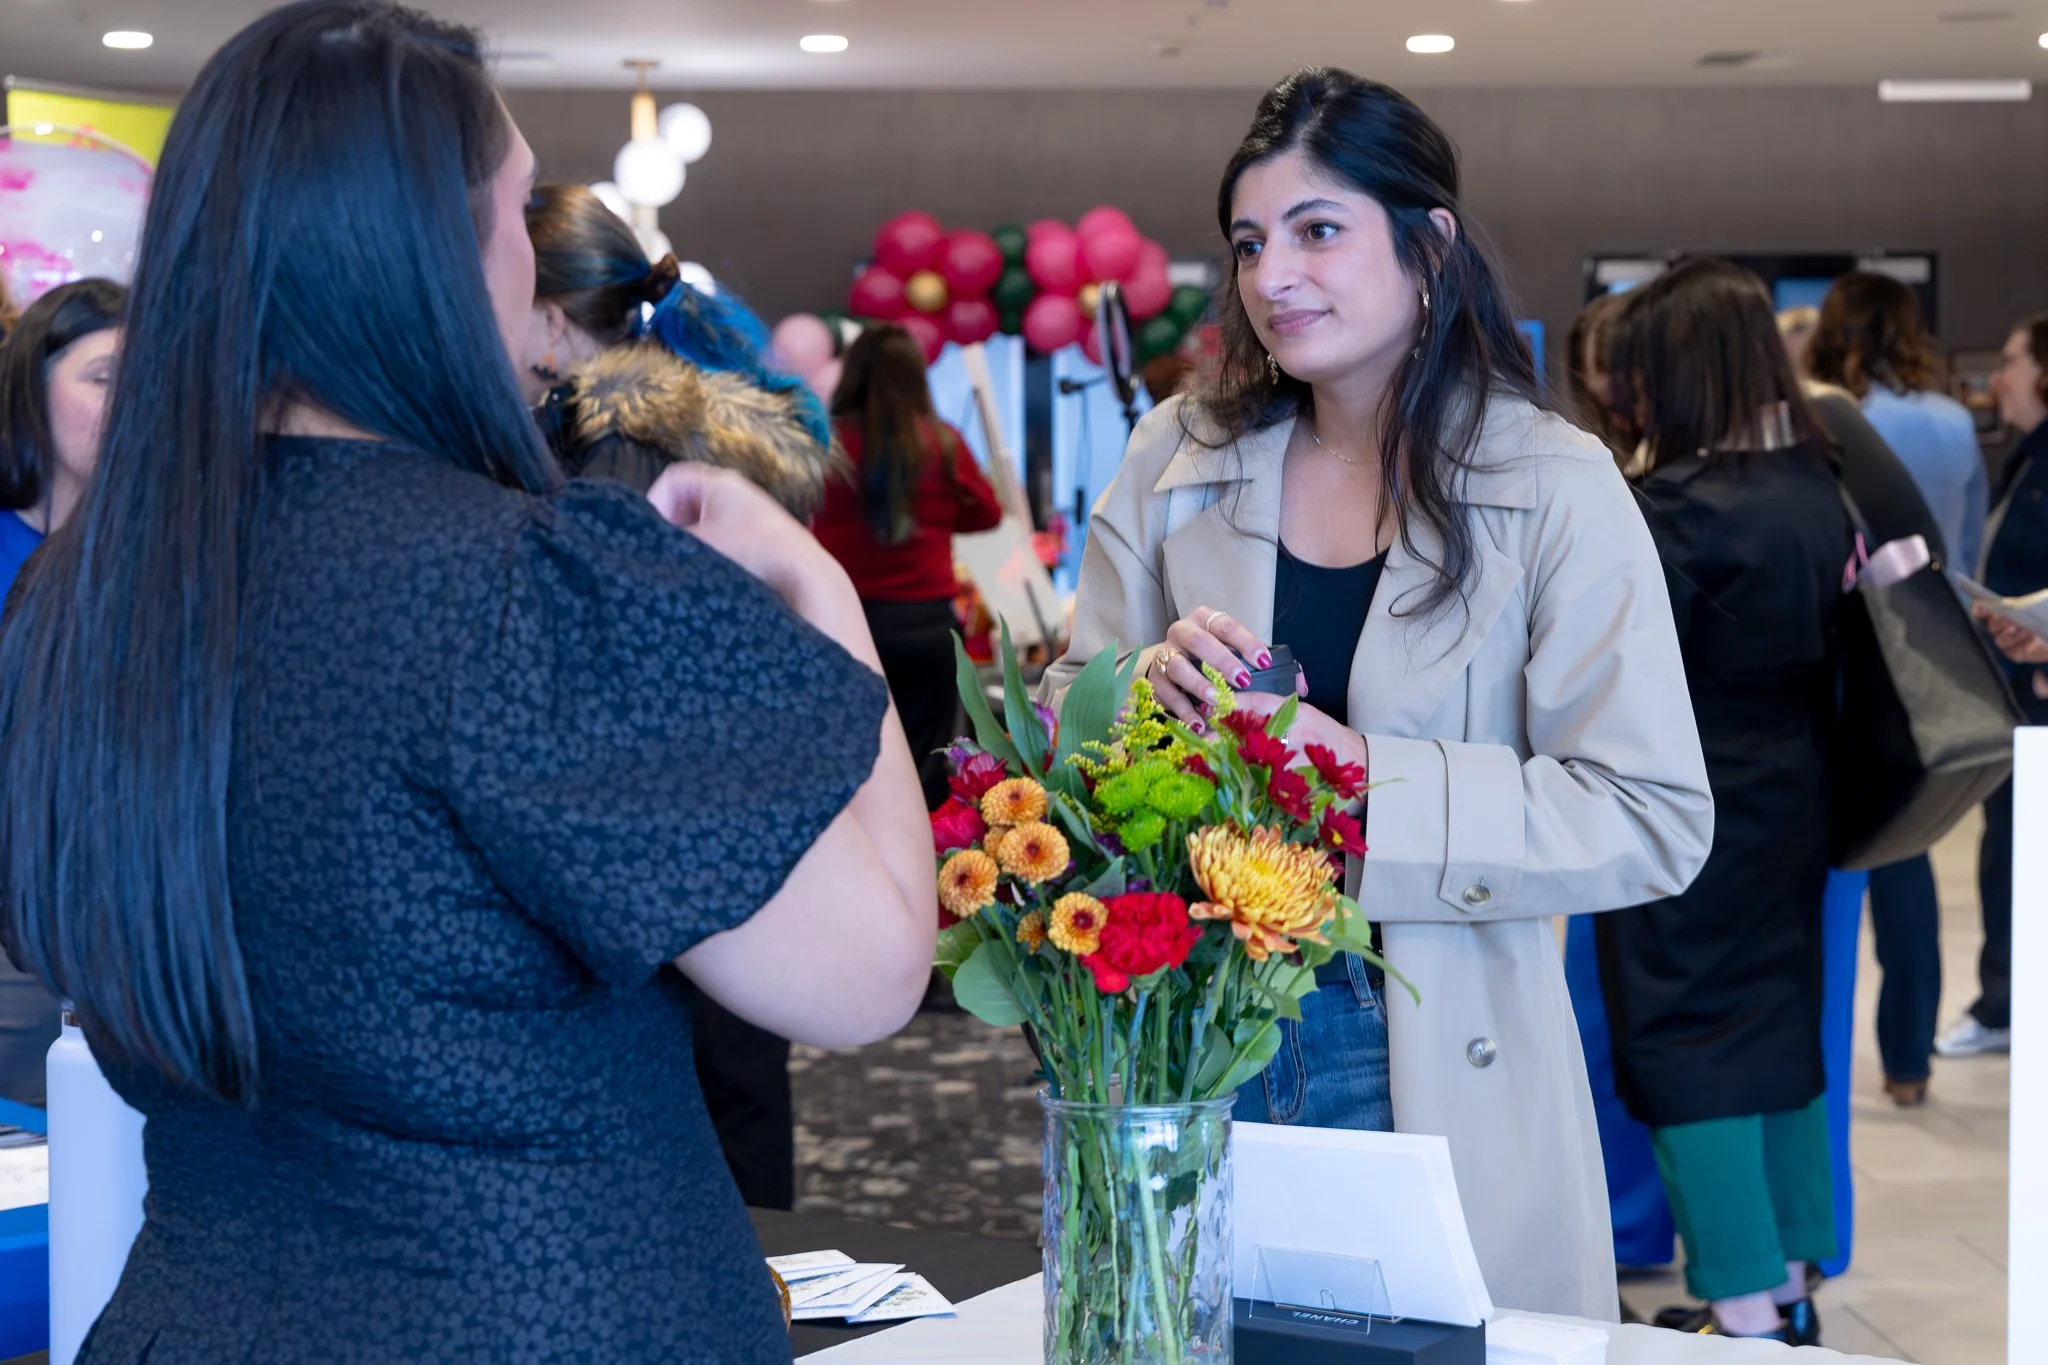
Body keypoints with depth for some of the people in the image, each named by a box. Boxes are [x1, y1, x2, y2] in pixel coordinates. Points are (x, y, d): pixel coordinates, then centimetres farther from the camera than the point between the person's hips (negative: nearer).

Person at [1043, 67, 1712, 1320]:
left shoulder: (1556, 488, -7)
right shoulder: (1179, 460, 3)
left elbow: (1655, 819, -13)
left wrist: (1368, 779, -23)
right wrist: (1149, 688, -15)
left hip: (1434, 1069, -3)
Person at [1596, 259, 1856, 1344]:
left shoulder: (1680, 504, -19)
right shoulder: (1815, 487, 4)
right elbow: (1823, 635, 11)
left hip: (1689, 821, -8)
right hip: (1792, 804, 8)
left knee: (1689, 1043, 0)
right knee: (1780, 1021, 16)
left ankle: (1741, 1308, 2)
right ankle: (1788, 1284, 26)